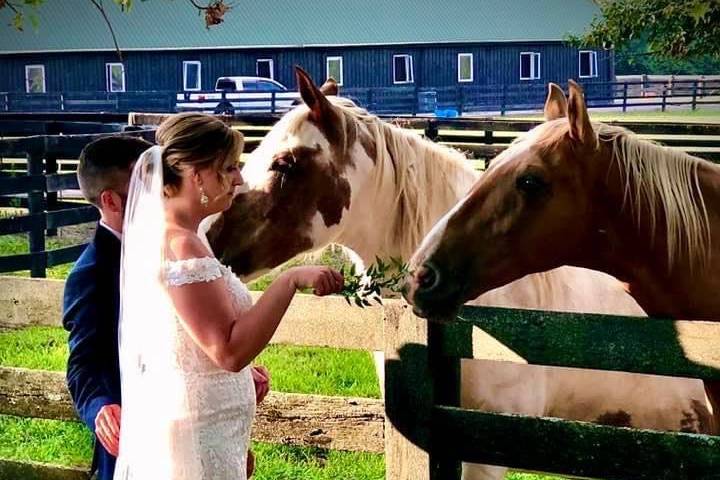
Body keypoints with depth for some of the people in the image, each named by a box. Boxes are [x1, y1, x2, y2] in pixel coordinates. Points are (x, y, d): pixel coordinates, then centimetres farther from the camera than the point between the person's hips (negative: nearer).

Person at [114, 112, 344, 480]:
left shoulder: (157, 232, 10)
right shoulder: (181, 246, -21)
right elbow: (229, 349, -25)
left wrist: (241, 373, 11)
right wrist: (291, 280, -26)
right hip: (195, 437, -10)